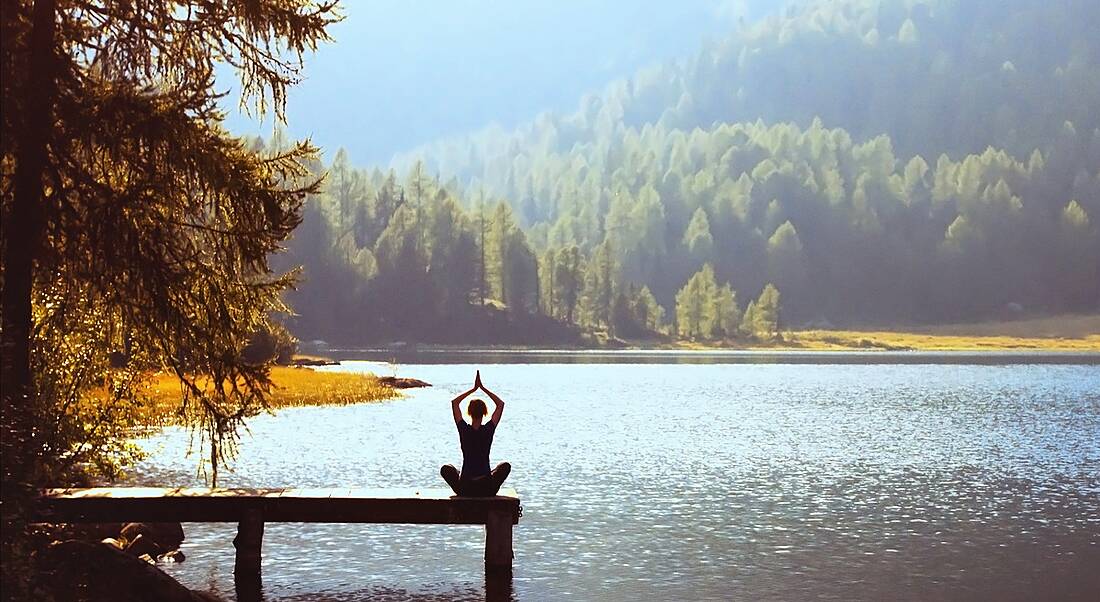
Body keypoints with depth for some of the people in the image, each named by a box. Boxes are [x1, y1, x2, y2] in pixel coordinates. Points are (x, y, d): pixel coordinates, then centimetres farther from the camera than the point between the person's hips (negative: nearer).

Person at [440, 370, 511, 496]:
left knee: (446, 469, 30)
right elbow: (501, 404, 6)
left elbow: (454, 402, 7)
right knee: (505, 466, 29)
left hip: (464, 489, 0)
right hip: (488, 489, 0)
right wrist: (483, 388, 5)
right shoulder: (489, 430, -7)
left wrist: (473, 389, 8)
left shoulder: (464, 430, -6)